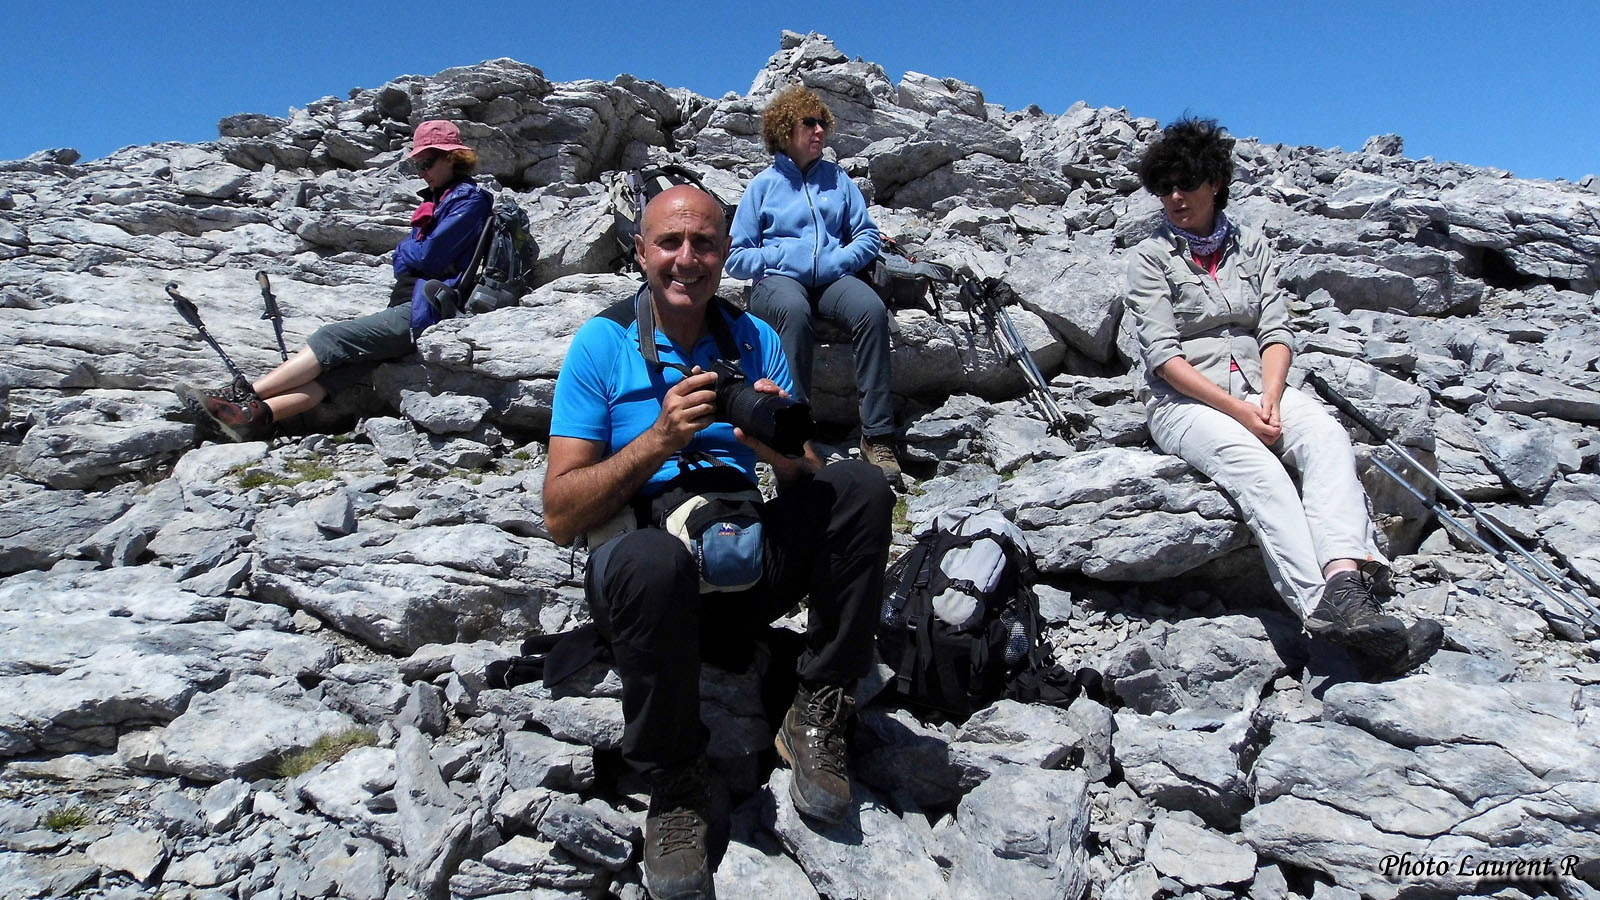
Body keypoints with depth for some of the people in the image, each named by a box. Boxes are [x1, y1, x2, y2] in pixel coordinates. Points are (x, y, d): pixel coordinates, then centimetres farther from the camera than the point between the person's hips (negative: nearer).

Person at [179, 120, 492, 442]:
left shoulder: (469, 199, -2)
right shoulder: (437, 200, 29)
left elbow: (428, 256, -11)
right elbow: (402, 262, 26)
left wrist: (407, 250, 8)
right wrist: (408, 254, 5)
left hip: (427, 312, -8)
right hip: (409, 308, 8)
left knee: (332, 338, -17)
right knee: (339, 360, -14)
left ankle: (244, 396, -16)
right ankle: (259, 414, -29)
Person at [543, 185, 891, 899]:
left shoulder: (755, 340, 6)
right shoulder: (602, 343, -3)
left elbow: (809, 487, 2)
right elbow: (560, 515, -11)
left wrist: (776, 445, -21)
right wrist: (660, 440, -24)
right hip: (648, 582, -3)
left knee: (860, 485, -18)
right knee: (651, 556, -37)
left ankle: (817, 715, -8)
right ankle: (675, 785, -12)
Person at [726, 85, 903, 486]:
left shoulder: (837, 178, 20)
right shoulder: (764, 184, 13)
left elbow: (868, 236, 13)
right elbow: (736, 257, 9)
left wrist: (836, 261, -6)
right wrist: (781, 255, -8)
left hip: (832, 278, 2)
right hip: (777, 280, -2)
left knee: (872, 309, -32)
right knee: (794, 311, -39)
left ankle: (878, 436, -34)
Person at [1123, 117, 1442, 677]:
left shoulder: (1250, 246, 18)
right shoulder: (1151, 257, 6)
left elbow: (1276, 331, 10)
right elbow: (1163, 356, -5)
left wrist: (1269, 399, -10)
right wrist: (1237, 409, -15)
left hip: (1258, 391, 4)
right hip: (1185, 403, -4)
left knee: (1327, 438, -29)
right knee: (1254, 465, -35)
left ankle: (1344, 584, -50)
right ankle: (1326, 612, -50)